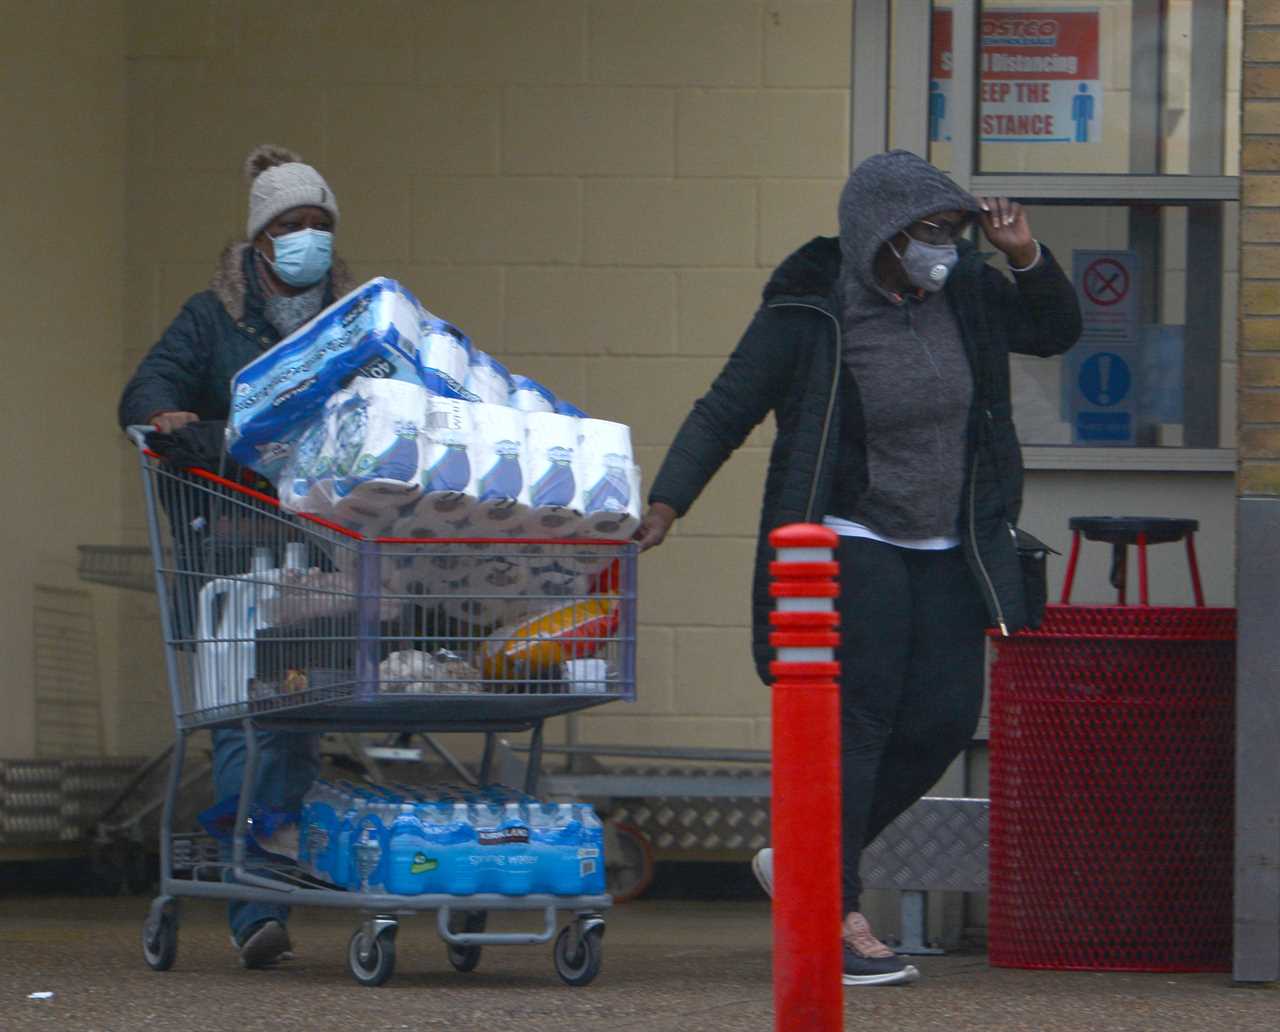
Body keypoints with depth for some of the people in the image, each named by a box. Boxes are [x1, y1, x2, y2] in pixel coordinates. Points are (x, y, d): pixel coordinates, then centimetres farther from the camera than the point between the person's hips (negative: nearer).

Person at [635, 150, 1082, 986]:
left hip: (945, 551, 6)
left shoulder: (965, 291, 3)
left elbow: (1056, 331, 14)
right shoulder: (807, 319, -13)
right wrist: (668, 502, -23)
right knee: (853, 723, -11)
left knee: (943, 721, 2)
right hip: (851, 543, -6)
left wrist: (1027, 257, -5)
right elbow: (723, 413, -10)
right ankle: (837, 919, -9)